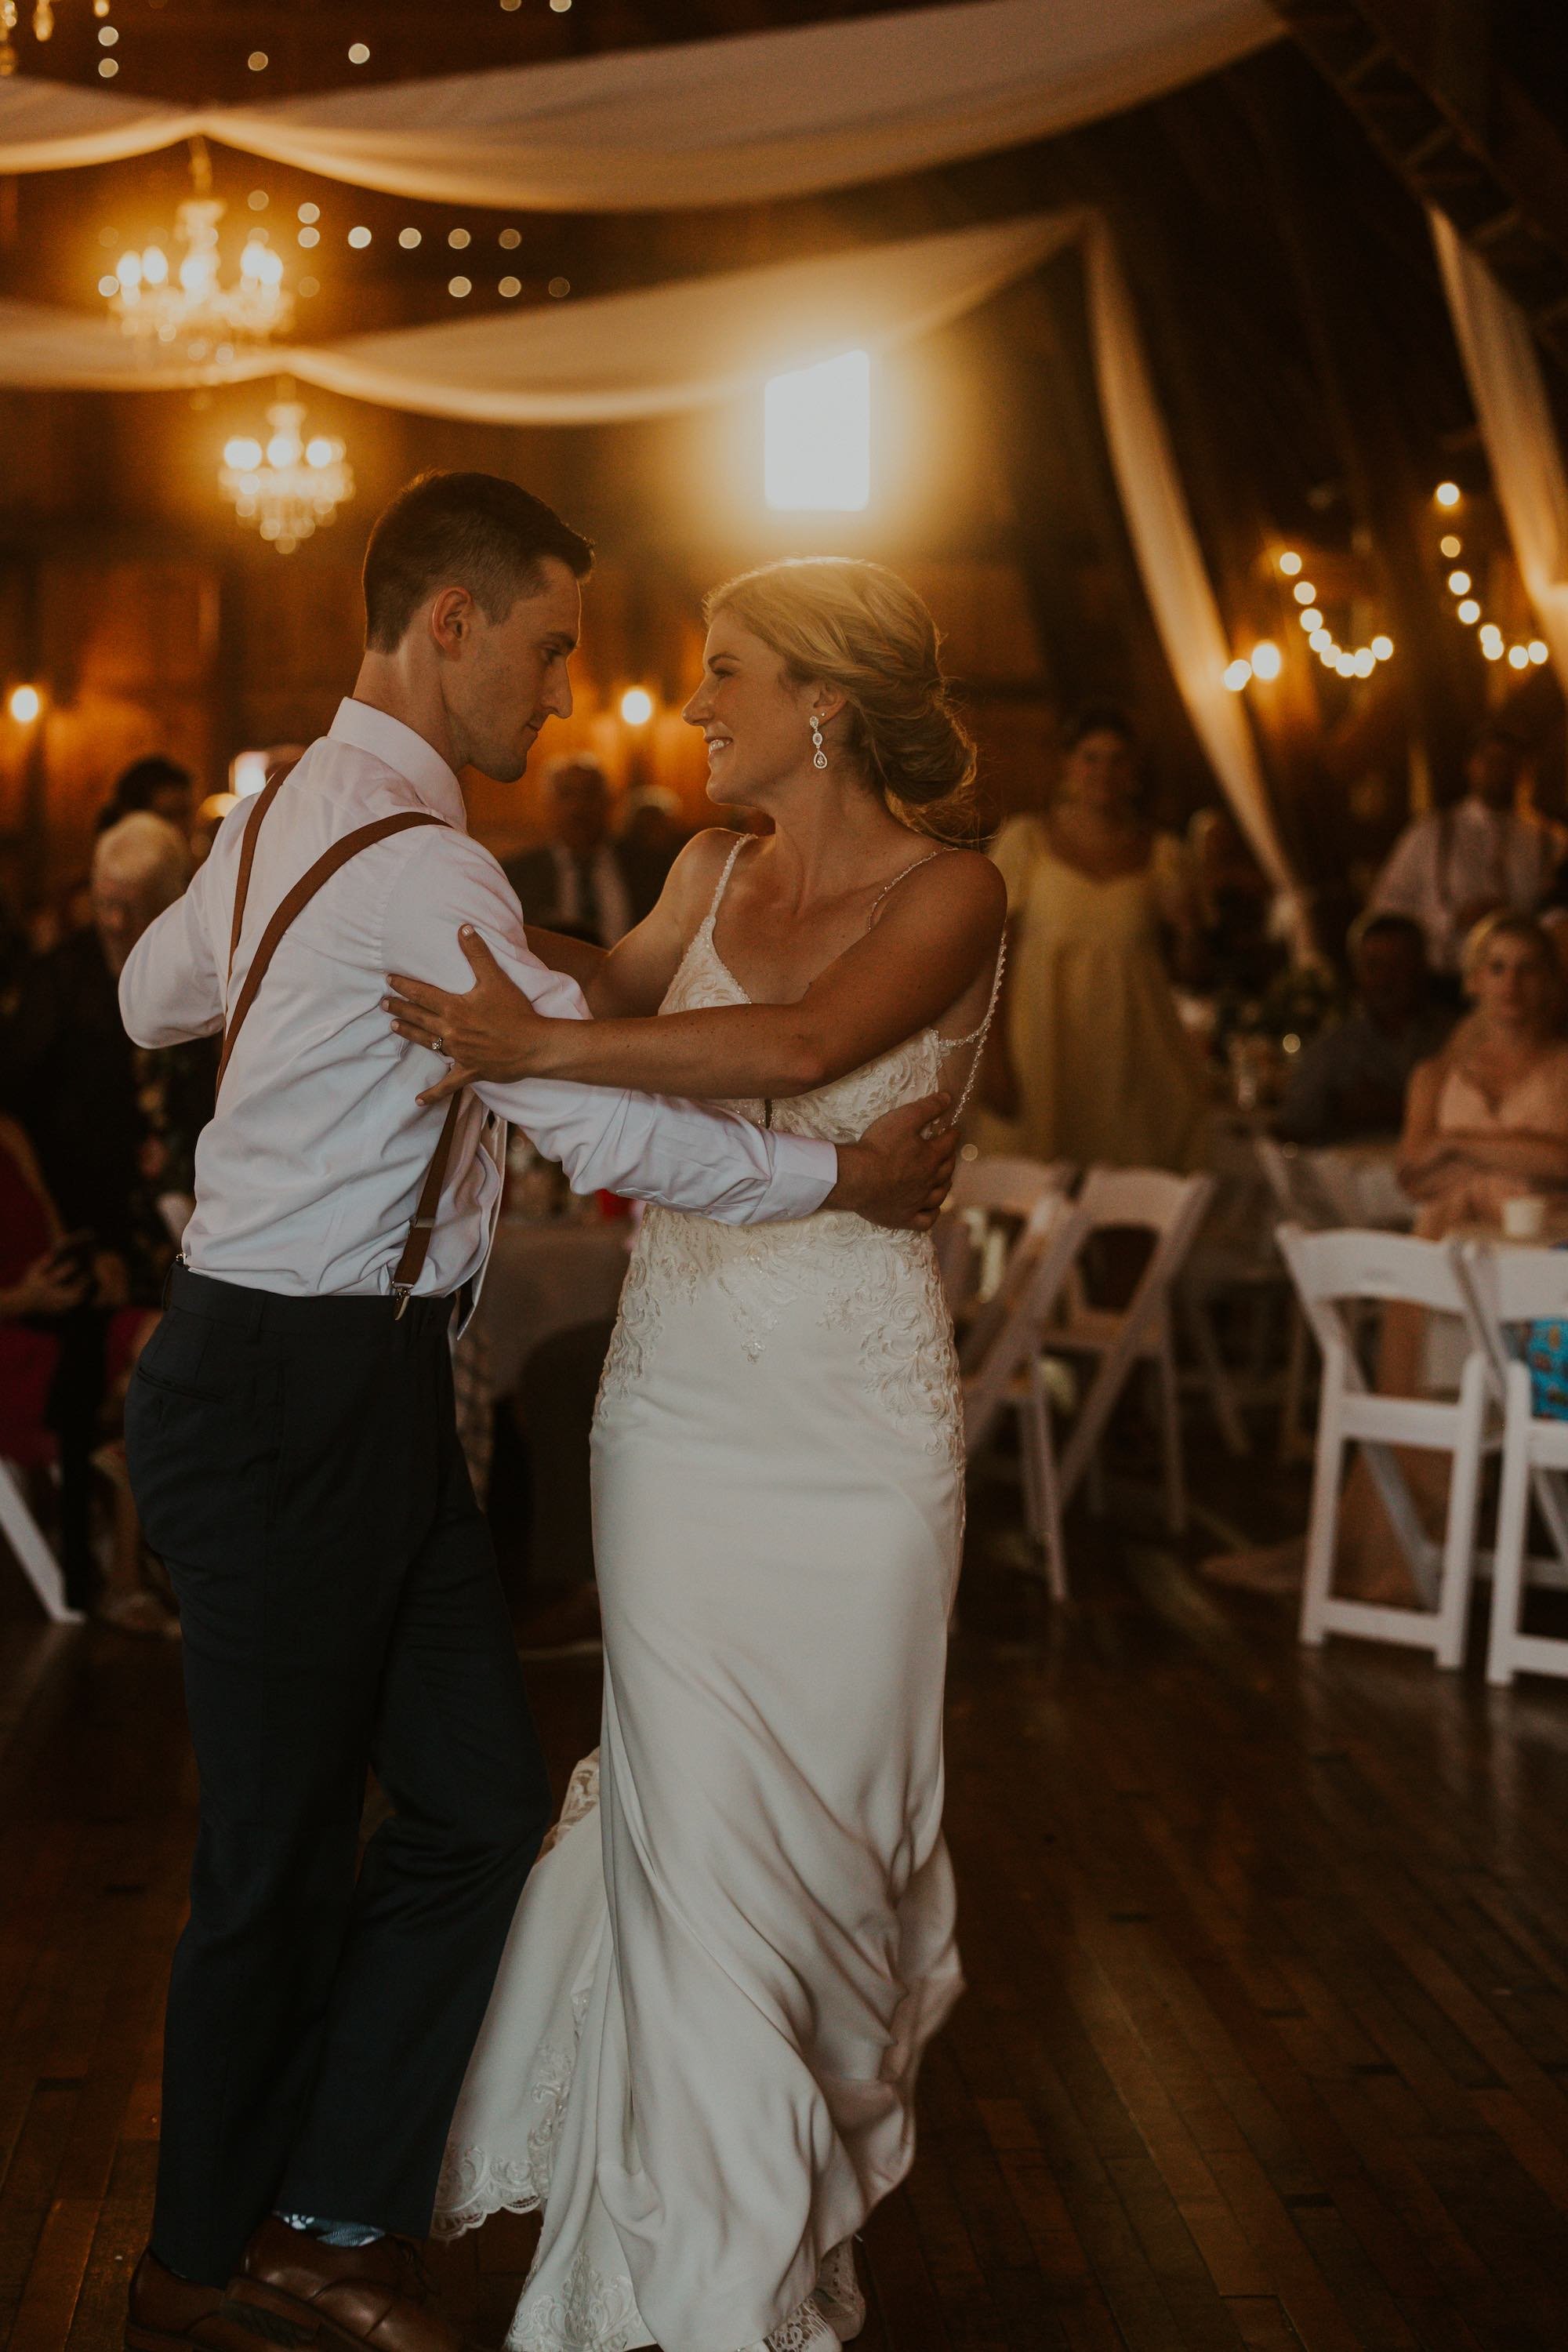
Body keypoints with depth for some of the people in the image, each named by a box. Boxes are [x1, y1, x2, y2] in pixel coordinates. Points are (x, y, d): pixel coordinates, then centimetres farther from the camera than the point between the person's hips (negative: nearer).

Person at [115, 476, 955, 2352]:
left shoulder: (287, 811, 11)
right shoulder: (418, 871, -21)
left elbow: (151, 999, 27)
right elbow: (610, 1132, -21)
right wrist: (843, 1176, -8)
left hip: (368, 1388, 10)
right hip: (292, 1400, -10)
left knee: (478, 1807, 10)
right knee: (281, 1862, 5)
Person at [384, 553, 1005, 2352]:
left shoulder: (951, 893, -8)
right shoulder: (711, 874, 8)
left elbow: (806, 1043, -27)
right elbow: (617, 986, 28)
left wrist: (544, 1044, -29)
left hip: (853, 1412, -4)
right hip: (679, 1392, 4)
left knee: (826, 1803, 7)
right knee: (690, 1810, 3)